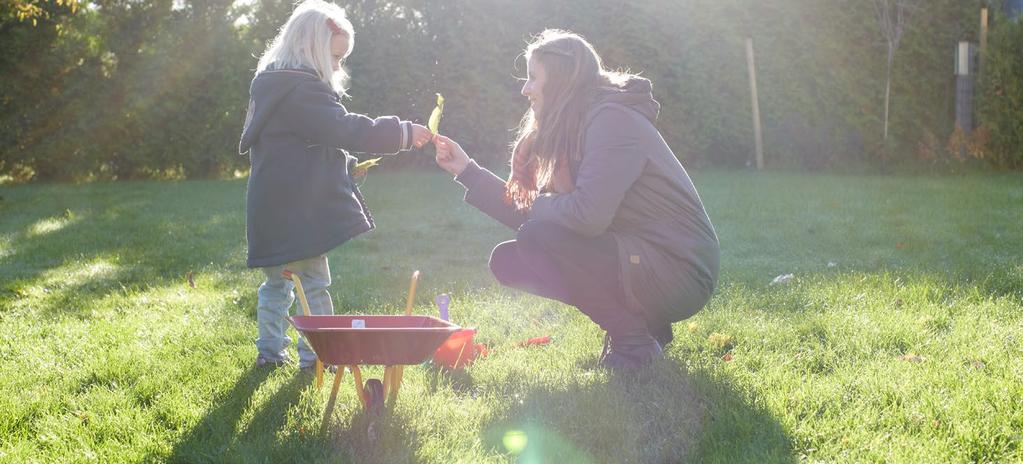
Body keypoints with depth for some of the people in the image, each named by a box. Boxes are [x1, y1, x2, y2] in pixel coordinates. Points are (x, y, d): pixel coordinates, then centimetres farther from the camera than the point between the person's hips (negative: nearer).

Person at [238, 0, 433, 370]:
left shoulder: (274, 87, 16)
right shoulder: (301, 90, -18)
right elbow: (345, 129, -24)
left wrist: (345, 165, 17)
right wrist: (403, 133, -18)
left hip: (272, 214, 10)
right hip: (296, 213, -10)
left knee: (277, 283, 17)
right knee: (313, 284, 0)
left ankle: (270, 350, 24)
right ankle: (314, 354, 7)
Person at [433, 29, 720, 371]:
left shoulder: (613, 120, -17)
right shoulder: (576, 129, 12)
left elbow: (588, 215, -30)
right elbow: (525, 213, 11)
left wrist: (538, 206, -9)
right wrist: (466, 170, 12)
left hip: (681, 273, -10)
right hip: (637, 260, 10)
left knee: (539, 237, -24)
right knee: (506, 261, 4)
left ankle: (633, 340, -10)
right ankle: (639, 319, 8)